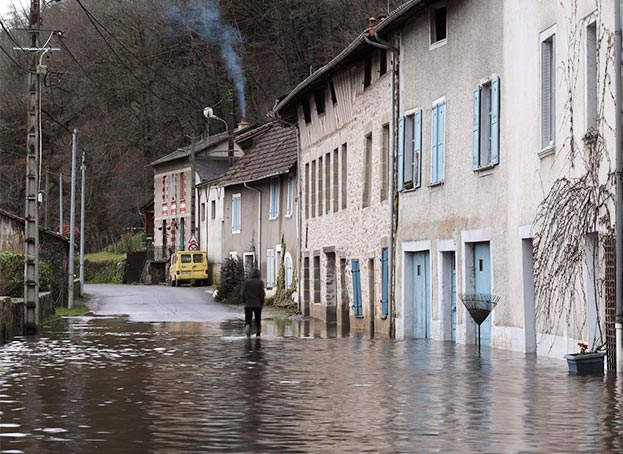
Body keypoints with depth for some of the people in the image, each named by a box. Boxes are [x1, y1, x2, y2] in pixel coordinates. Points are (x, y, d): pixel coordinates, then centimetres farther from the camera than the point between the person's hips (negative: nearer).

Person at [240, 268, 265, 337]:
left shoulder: (246, 282, -1)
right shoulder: (260, 282, -4)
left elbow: (242, 293, -2)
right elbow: (262, 293, -8)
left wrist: (244, 301, 12)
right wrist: (262, 303, 4)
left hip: (248, 304, 0)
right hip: (258, 304, 0)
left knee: (248, 320, -1)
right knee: (258, 320, 12)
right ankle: (258, 335, 16)